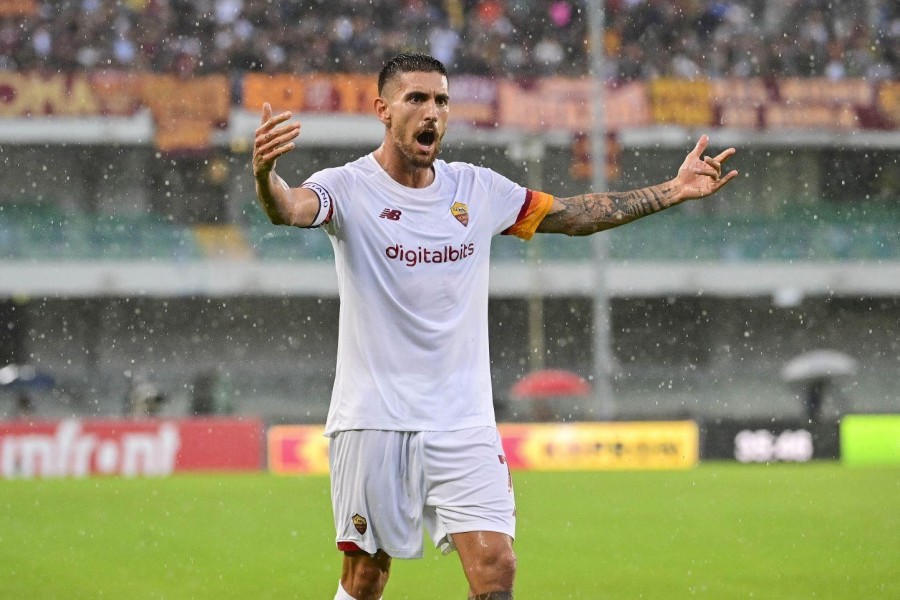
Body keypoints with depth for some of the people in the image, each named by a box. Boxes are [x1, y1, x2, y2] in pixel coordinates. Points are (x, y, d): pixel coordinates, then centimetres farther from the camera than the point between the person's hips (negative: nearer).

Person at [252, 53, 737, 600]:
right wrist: (265, 174, -52)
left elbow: (575, 215, 17)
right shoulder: (349, 188, -7)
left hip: (464, 424, 3)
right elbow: (291, 209, -27)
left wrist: (673, 190, 9)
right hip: (373, 421, -3)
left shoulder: (478, 189, 8)